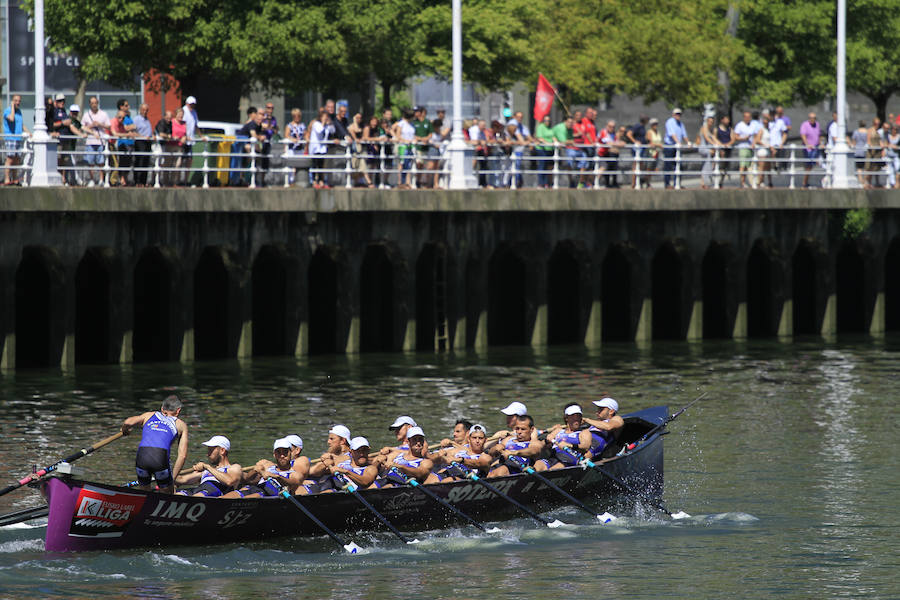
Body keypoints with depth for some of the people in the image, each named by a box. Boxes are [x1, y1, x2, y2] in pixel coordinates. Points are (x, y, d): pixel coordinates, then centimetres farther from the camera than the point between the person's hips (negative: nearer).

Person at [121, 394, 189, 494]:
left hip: (141, 458, 2)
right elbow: (182, 455, 17)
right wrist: (173, 478, 23)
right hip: (161, 458, -2)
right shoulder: (181, 425, 24)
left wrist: (125, 430, 31)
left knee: (143, 492, 23)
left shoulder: (148, 415, 27)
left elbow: (128, 422, 8)